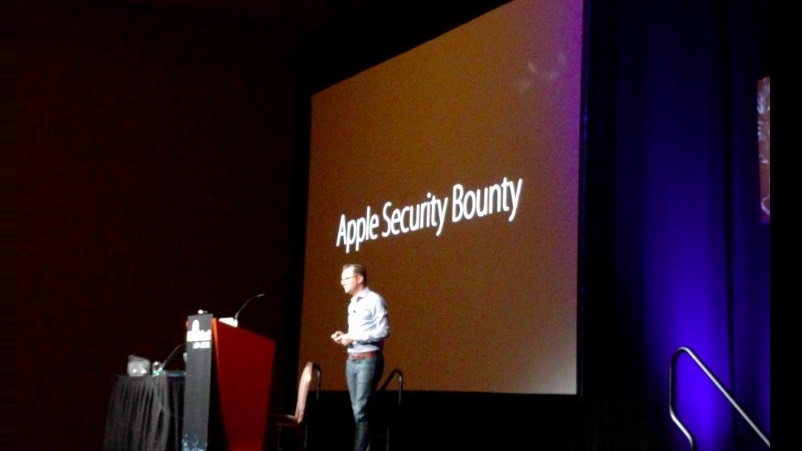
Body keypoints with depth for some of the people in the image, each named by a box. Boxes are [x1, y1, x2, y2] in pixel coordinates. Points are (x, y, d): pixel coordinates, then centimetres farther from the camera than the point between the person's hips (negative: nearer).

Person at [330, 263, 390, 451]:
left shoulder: (374, 300, -7)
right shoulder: (352, 304, 18)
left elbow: (383, 331, -15)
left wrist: (354, 337, -16)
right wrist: (344, 337, 2)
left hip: (368, 360, -8)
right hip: (351, 360, 8)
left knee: (362, 410, -11)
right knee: (357, 410, 7)